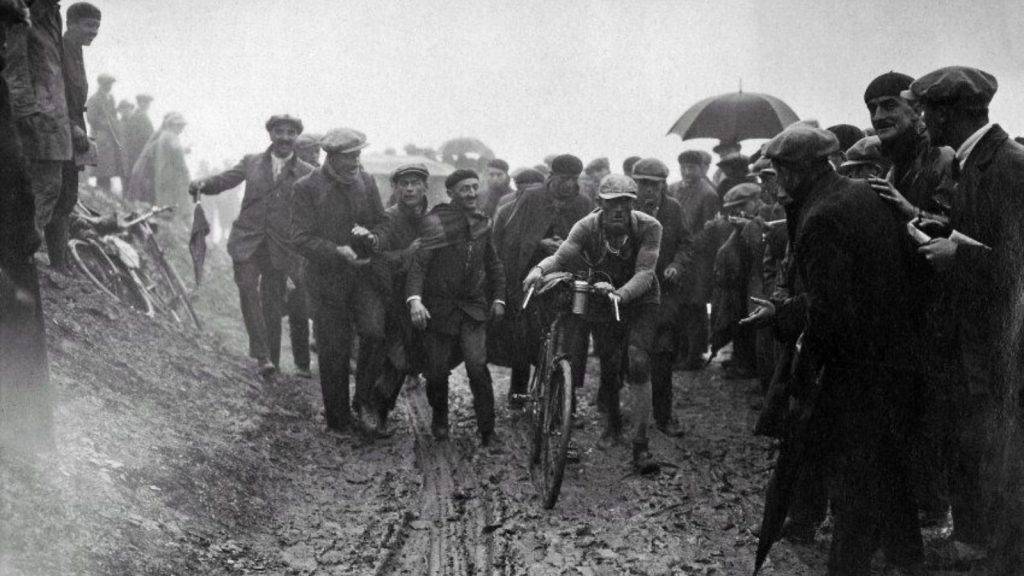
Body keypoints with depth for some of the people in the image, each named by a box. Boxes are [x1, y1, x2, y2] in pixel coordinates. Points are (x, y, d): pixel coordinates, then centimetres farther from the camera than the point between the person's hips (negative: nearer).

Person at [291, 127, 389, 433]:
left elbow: (382, 222, 13)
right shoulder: (307, 188, -8)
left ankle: (364, 400, 4)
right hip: (327, 279, -3)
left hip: (364, 273, 3)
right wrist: (339, 252, -24)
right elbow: (302, 238, -12)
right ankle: (338, 418, 19)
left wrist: (372, 237, -11)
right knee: (334, 352, 3)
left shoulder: (366, 181, 6)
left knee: (374, 332, -17)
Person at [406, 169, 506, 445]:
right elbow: (418, 263, -17)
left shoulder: (483, 223, 7)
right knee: (437, 371, 3)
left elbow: (493, 263, 19)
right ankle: (439, 419, 32)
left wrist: (498, 298, 13)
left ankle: (487, 431, -2)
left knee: (477, 366, -13)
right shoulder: (435, 222, -10)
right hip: (438, 307, -2)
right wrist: (414, 299, -30)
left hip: (473, 307, 2)